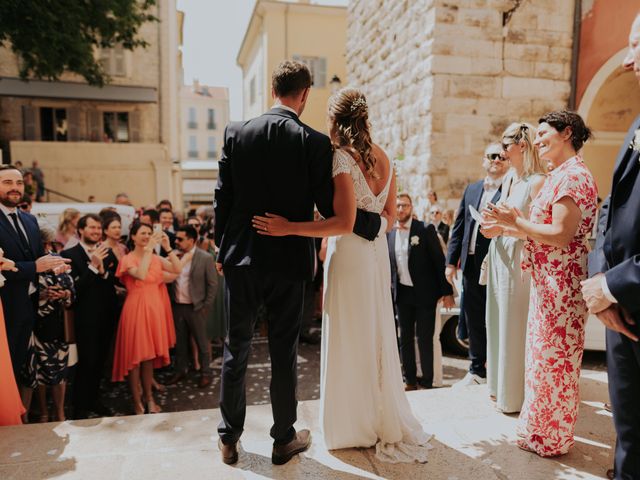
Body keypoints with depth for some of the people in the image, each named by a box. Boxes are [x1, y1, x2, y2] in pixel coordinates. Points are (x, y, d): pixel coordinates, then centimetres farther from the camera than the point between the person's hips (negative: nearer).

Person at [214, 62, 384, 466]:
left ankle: (229, 439, 28)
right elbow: (331, 208, -8)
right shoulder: (315, 143, -8)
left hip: (241, 258, 2)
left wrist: (222, 250, 14)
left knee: (236, 350, 14)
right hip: (289, 262, -2)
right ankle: (284, 440, 27)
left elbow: (223, 198, 2)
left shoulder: (237, 132, 0)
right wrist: (378, 224, 8)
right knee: (284, 353, 11)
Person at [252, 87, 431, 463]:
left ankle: (355, 426, 22)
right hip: (378, 253, 7)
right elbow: (390, 214, 11)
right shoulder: (384, 157, 7)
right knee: (377, 335, 18)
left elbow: (344, 223, -23)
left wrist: (287, 228, -23)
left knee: (349, 338, 6)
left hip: (350, 256, -7)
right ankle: (387, 421, 32)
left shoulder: (342, 158, -15)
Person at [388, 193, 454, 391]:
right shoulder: (390, 234, 5)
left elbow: (439, 261, -8)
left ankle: (427, 381, 17)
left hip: (424, 293, -4)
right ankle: (410, 380, 24)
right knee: (405, 339, 11)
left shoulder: (425, 229, -8)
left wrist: (447, 291, -11)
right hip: (402, 293, 4)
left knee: (424, 338, 2)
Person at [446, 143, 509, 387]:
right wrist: (451, 261, 11)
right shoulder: (471, 189, 15)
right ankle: (477, 371, 29)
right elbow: (459, 227, 14)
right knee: (473, 322, 14)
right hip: (471, 266, 6)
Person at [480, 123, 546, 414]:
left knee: (515, 327, 0)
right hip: (498, 257, 8)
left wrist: (504, 228, -19)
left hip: (519, 261, -8)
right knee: (499, 322, 14)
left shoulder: (537, 181, -11)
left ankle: (516, 396, 16)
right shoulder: (508, 179, 14)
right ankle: (501, 386, 30)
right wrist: (492, 226, 4)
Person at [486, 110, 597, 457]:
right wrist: (507, 225, 8)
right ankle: (541, 428, 32)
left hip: (561, 284, -10)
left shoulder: (573, 175, -15)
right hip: (546, 282, 10)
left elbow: (561, 235, -23)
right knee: (543, 355, 17)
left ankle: (552, 439, 20)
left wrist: (516, 221, -15)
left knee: (553, 357, 3)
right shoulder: (559, 176, 15)